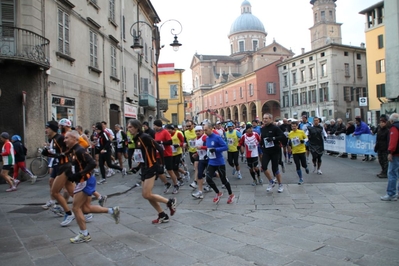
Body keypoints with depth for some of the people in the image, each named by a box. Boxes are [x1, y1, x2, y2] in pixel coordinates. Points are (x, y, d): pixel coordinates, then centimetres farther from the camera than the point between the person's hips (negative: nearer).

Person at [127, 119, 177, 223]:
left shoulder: (145, 137, -16)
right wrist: (137, 167, 13)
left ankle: (170, 202, 8)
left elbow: (160, 148, -17)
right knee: (147, 195, 9)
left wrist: (162, 164, -15)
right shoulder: (136, 139, 11)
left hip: (151, 168, -9)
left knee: (146, 195, -11)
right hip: (144, 168, 9)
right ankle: (163, 216, 20)